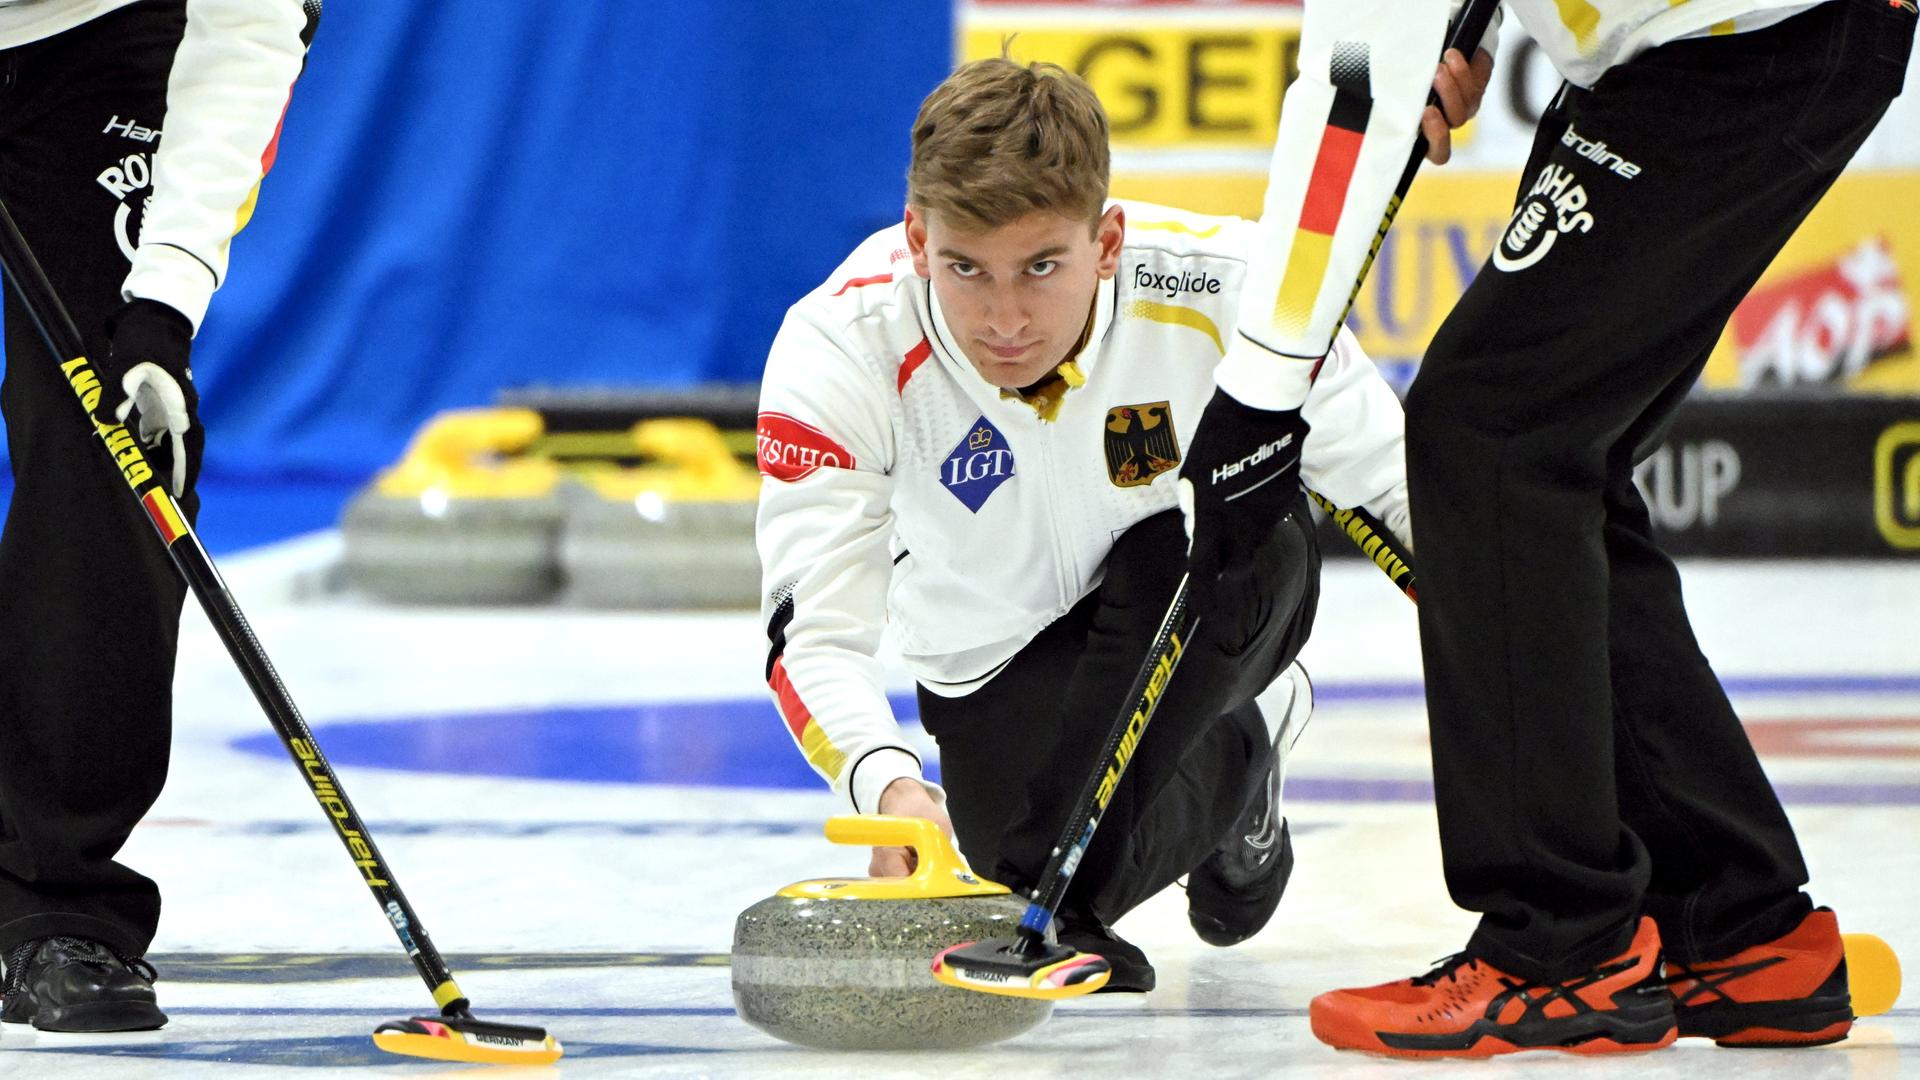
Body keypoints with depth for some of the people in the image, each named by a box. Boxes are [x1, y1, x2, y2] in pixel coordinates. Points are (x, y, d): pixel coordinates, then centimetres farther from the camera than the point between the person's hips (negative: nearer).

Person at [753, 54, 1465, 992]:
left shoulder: (1224, 290, -30)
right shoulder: (841, 345, -30)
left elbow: (1398, 483, -15)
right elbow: (815, 631, -34)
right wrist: (885, 784, -54)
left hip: (1218, 616, 1)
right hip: (1001, 660, 0)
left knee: (1251, 534, -34)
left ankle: (1060, 904, -17)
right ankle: (1228, 763, 7)